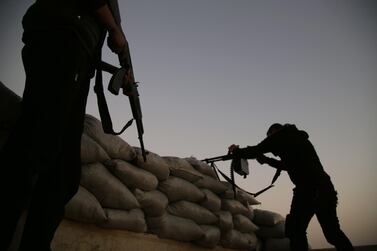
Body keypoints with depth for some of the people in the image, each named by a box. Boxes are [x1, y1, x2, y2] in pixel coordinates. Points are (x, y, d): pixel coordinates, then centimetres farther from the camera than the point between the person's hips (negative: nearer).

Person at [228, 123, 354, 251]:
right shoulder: (297, 137, 29)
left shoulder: (281, 136, 6)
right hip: (325, 187, 8)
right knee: (333, 231, 14)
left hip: (308, 188, -8)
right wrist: (267, 160, 43)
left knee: (296, 230, 0)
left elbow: (256, 150, 3)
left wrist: (236, 151, 19)